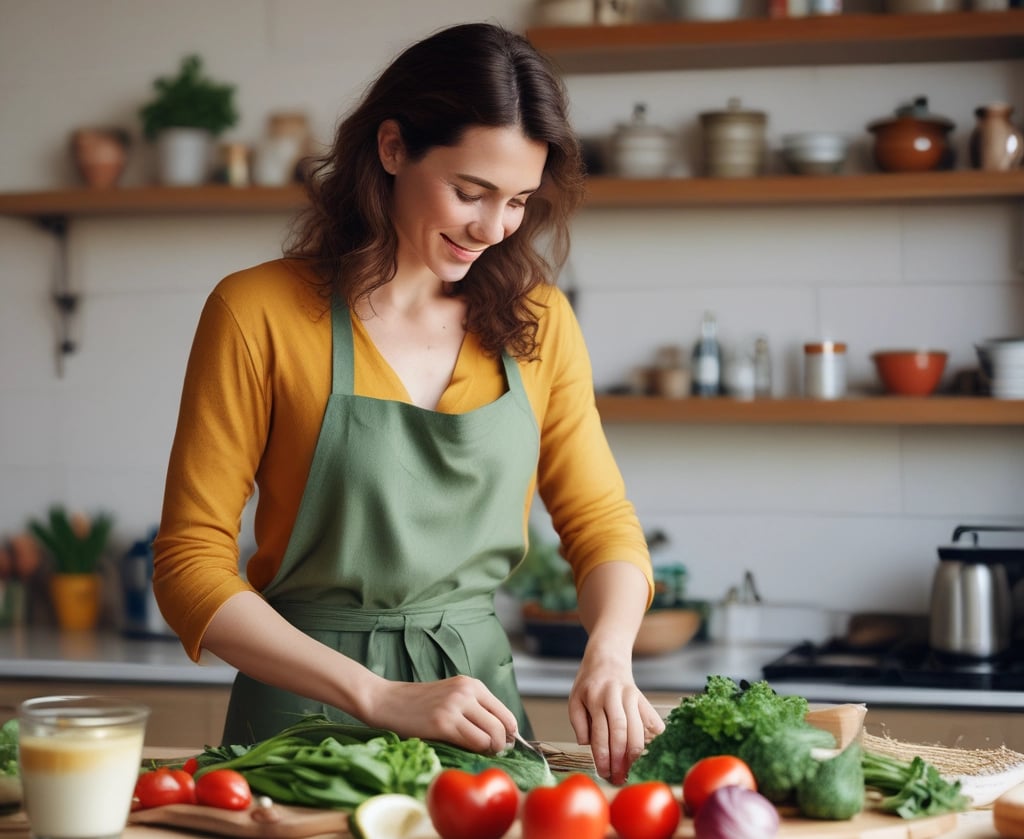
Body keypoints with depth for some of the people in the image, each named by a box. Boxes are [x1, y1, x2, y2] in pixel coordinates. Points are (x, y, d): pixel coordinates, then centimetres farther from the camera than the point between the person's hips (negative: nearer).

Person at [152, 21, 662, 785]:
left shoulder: (536, 323, 6)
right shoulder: (259, 314, -7)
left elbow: (602, 522, 11)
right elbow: (191, 567, -8)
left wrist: (609, 655, -11)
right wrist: (382, 699, -18)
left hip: (478, 699, 2)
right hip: (308, 710, -2)